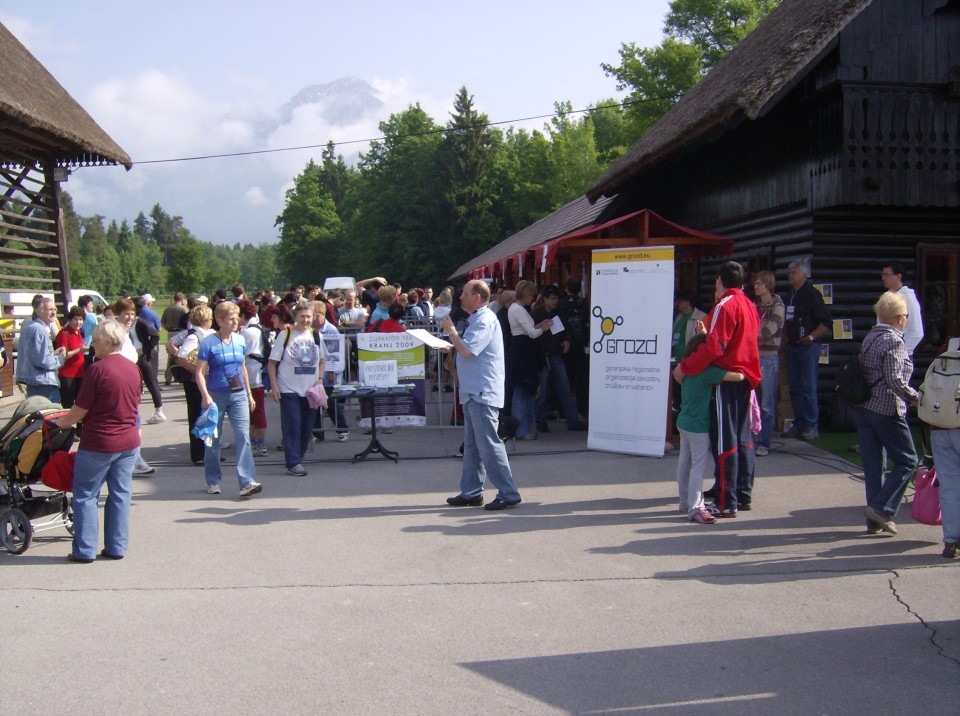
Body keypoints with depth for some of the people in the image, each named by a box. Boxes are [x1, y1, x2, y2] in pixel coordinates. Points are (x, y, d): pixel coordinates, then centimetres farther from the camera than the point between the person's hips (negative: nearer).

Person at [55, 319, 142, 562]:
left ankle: (85, 550, 9)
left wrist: (63, 422, 6)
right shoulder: (133, 369, 6)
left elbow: (81, 409, -11)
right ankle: (117, 547, 15)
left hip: (98, 444, -6)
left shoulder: (98, 369, -15)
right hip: (129, 442, 6)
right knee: (120, 494, 11)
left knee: (85, 495, 6)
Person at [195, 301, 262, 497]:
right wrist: (206, 396, -21)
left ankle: (247, 482, -12)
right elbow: (200, 373, -10)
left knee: (243, 437, -8)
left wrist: (249, 394, 16)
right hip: (216, 395, -3)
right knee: (214, 440, 9)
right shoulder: (208, 343, -9)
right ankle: (213, 481, 23)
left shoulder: (240, 340, 5)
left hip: (238, 394, 3)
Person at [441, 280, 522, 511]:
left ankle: (508, 494, -4)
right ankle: (471, 493, 21)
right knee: (472, 445, 14)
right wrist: (451, 345, 11)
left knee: (489, 445, -8)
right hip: (474, 392, 11)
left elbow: (467, 350, -23)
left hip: (482, 393, -11)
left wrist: (451, 330, -10)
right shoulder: (477, 319, 18)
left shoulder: (485, 320, -15)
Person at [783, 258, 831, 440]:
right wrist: (785, 335, 13)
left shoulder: (811, 294, -9)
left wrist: (811, 337, -16)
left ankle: (811, 427, 1)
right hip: (793, 346, 8)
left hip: (808, 346, -7)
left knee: (808, 388, -5)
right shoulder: (790, 294, 13)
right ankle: (798, 425, 15)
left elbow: (826, 321, -13)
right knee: (794, 388, 9)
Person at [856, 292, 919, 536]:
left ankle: (875, 520, 13)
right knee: (906, 461, 4)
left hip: (863, 408, 8)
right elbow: (895, 380, -20)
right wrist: (916, 397, -9)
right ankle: (882, 508, -5)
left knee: (872, 465, 9)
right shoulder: (893, 341, -12)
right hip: (887, 410, -8)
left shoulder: (870, 338, 12)